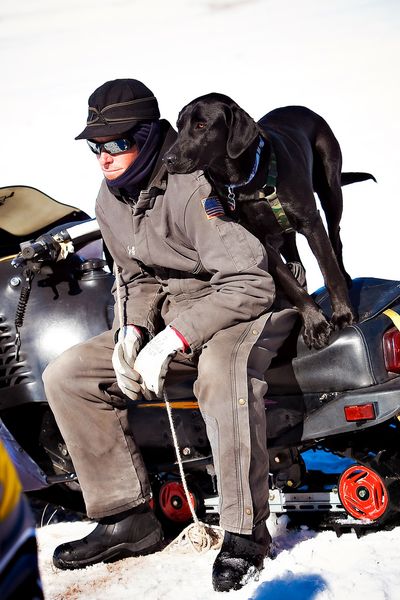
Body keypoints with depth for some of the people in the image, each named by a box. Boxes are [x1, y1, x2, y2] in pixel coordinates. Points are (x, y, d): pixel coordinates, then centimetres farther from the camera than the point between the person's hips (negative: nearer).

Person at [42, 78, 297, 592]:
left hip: (248, 305, -8)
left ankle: (244, 533, -32)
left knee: (221, 369, -43)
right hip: (170, 315, 8)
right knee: (66, 376, -4)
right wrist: (131, 330, -7)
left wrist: (172, 339, -30)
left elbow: (249, 283, -27)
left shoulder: (192, 188, -23)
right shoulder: (110, 202, 4)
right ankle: (127, 520, -3)